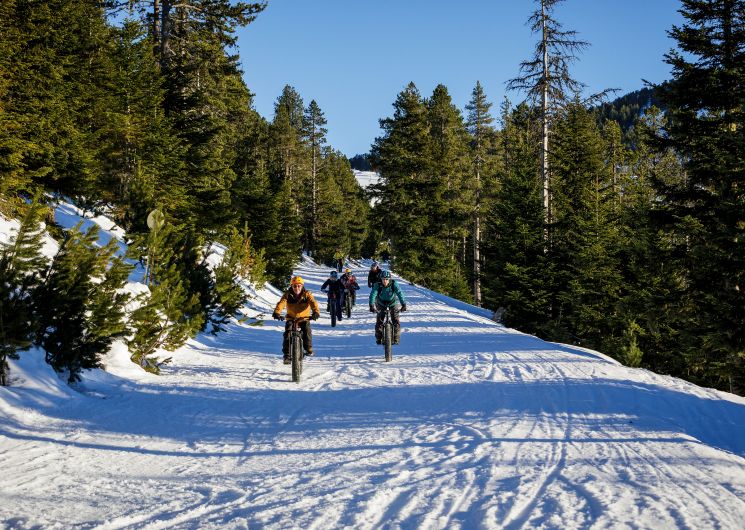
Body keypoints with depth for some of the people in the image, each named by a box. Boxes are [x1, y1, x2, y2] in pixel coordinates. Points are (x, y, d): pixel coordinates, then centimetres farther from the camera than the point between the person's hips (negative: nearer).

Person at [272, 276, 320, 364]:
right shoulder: (288, 294, -11)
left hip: (304, 317, 0)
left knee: (307, 330, -23)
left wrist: (316, 312, -49)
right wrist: (277, 312, -47)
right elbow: (281, 302, -27)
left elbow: (313, 302, -28)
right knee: (287, 332, -17)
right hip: (291, 318, 0)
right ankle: (286, 355, -9)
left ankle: (309, 349, 1)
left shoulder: (306, 294, -12)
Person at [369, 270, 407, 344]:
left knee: (395, 320, -10)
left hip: (392, 303, -1)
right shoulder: (378, 285, -27)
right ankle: (379, 338, 9)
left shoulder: (393, 284, -28)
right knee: (379, 320, -7)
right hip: (381, 304, 1)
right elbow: (373, 294, -37)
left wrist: (403, 304, -49)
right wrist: (371, 305, -52)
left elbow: (399, 293, -37)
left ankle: (396, 338, 2)